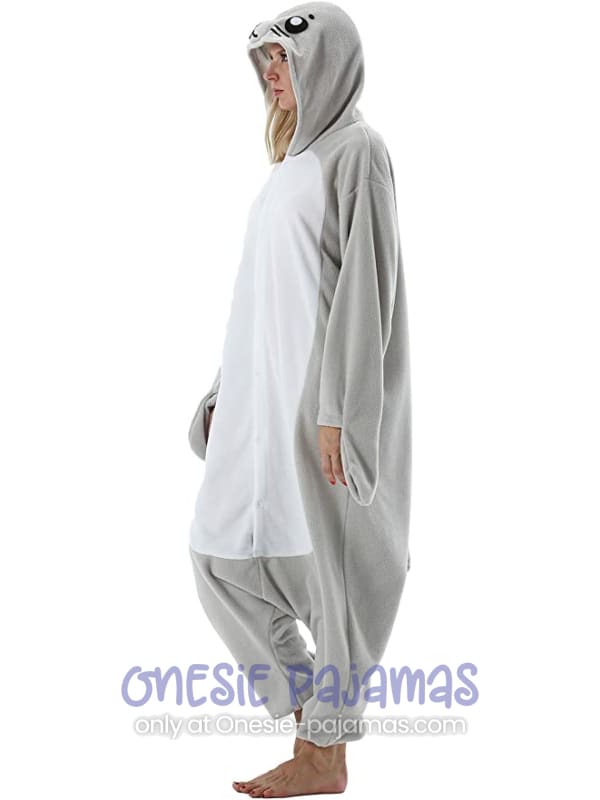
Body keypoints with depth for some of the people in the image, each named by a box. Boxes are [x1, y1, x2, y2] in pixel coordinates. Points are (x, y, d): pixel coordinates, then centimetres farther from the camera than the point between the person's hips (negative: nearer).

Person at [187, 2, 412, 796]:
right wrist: (229, 388, 18)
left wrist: (333, 409, -21)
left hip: (324, 391, -9)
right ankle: (314, 701, 21)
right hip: (271, 391, 9)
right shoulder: (297, 157, 19)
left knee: (328, 567, -1)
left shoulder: (356, 149, -8)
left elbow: (365, 282, -16)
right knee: (224, 553, 7)